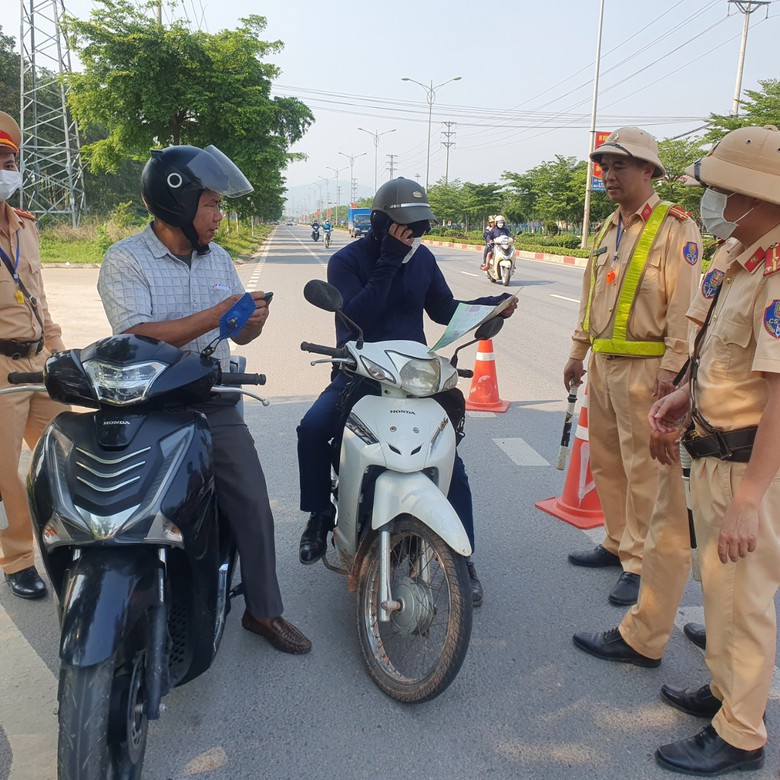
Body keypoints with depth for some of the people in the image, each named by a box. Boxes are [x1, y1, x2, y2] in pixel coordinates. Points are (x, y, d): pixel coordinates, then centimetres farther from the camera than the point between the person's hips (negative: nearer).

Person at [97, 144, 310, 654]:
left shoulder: (219, 259, 10)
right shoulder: (126, 261, -9)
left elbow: (239, 335, 11)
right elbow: (138, 339, -22)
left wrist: (255, 321, -13)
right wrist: (213, 315, -24)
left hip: (217, 407, 5)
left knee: (253, 503, 1)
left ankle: (263, 610, 17)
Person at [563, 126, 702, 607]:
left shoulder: (675, 226, -8)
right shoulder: (608, 230, 17)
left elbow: (685, 304, -14)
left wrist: (672, 366, -19)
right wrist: (578, 352, 19)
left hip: (645, 368, -8)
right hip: (604, 364, 8)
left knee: (644, 470, -3)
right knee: (607, 461, 15)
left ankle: (643, 565, 8)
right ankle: (619, 544, 31)